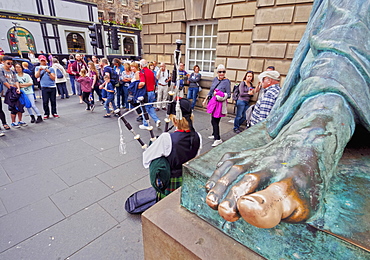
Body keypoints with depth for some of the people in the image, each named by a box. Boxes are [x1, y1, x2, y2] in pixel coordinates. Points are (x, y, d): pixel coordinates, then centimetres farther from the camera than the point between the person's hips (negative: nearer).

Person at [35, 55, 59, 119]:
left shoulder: (51, 68, 9)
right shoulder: (37, 68, 14)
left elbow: (53, 78, 1)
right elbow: (36, 76, -1)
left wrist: (49, 72, -12)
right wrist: (39, 70, -11)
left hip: (52, 87, 0)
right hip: (44, 88, 0)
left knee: (53, 101, 3)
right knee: (45, 102, -1)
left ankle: (54, 113, 14)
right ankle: (46, 114, 9)